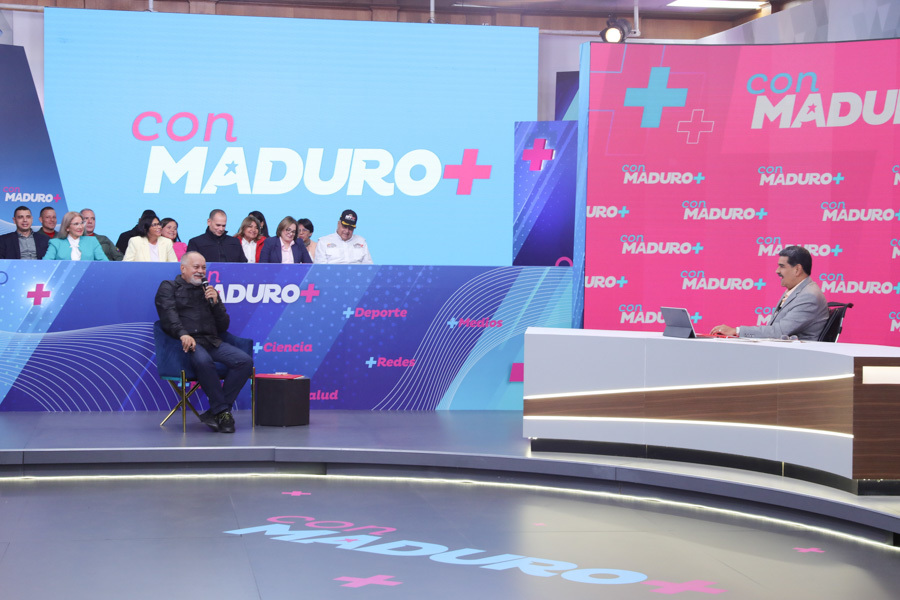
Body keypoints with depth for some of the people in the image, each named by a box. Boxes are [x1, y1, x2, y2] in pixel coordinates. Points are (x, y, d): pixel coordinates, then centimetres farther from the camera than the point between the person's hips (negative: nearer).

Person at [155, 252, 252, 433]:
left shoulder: (208, 291, 27)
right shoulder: (169, 287, 14)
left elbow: (224, 326, 21)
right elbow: (168, 315, -7)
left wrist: (215, 302, 5)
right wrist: (183, 334, -26)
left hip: (212, 342, 5)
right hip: (187, 342, -5)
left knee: (245, 360, -22)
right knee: (203, 360, -40)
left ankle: (216, 411, -21)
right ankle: (222, 411, -29)